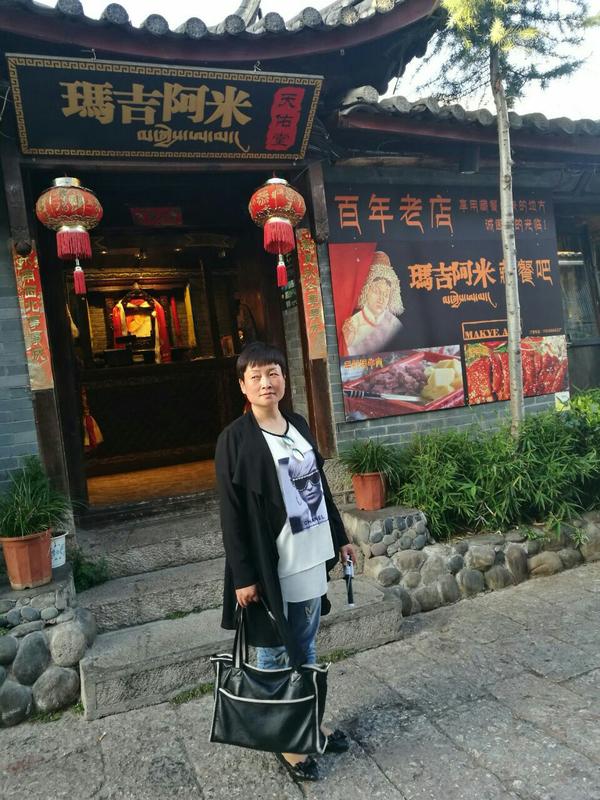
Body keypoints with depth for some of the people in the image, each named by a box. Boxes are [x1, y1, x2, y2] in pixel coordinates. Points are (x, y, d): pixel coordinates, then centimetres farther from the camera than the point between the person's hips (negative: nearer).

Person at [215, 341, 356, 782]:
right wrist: (243, 575, -15)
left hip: (312, 557, 6)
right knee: (275, 653, 10)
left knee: (306, 648, 21)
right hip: (271, 565, -6)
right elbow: (232, 513, -13)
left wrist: (340, 537, 16)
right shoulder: (235, 439, -13)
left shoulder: (299, 426, 6)